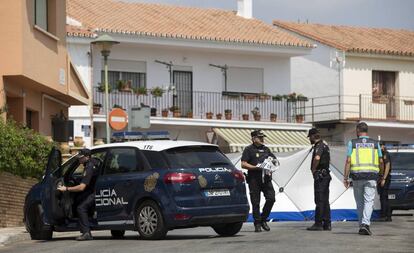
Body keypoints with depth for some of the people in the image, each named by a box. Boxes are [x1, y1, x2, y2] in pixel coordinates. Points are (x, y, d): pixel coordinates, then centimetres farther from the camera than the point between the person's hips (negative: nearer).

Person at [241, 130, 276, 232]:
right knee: (255, 203, -1)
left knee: (271, 198, -7)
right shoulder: (249, 149, 1)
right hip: (254, 180, -4)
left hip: (266, 179, 4)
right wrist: (256, 167, -17)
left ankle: (263, 219, 10)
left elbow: (274, 160, 25)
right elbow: (243, 164, -7)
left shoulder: (266, 149, 18)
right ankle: (257, 224, 7)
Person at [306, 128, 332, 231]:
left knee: (319, 200, -9)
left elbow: (317, 158, -34)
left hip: (320, 176, -10)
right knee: (325, 200, 10)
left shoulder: (319, 146, -14)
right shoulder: (324, 144, 17)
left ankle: (318, 224, -9)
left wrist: (313, 169, -20)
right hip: (325, 175, 10)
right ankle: (327, 224, 11)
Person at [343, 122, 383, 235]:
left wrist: (345, 178, -2)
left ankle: (361, 226, 16)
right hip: (371, 175, 0)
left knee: (360, 202, 12)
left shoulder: (352, 143, 2)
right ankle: (365, 224, -23)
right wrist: (379, 174, 28)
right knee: (369, 201, -5)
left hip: (357, 175, 0)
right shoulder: (375, 143, 7)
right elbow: (381, 161, 10)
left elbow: (348, 161, -5)